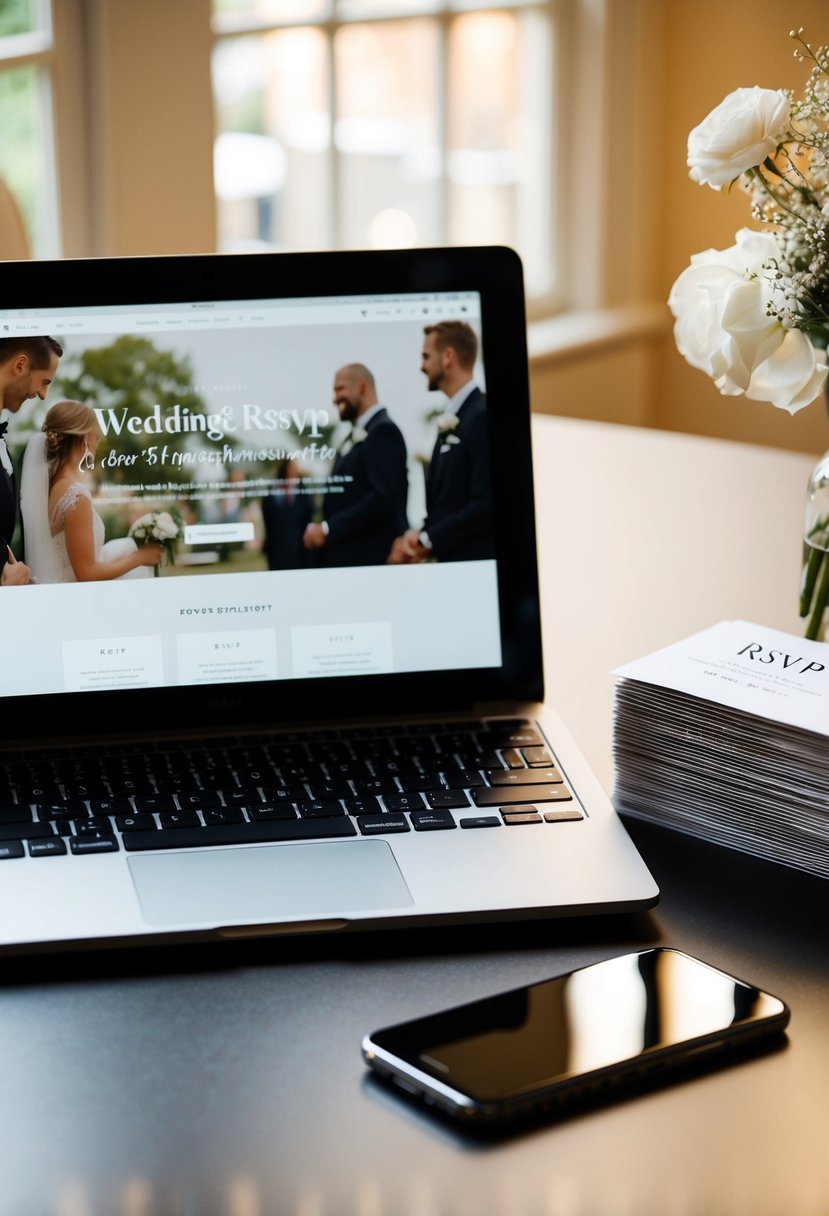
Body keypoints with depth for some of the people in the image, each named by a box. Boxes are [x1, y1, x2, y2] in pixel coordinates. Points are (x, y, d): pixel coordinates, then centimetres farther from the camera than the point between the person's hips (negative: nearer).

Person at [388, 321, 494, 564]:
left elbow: (486, 504, -21)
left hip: (473, 560, -9)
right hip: (447, 558, 9)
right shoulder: (451, 420, 16)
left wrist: (427, 539, -14)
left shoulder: (481, 416, -13)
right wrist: (418, 538, 1)